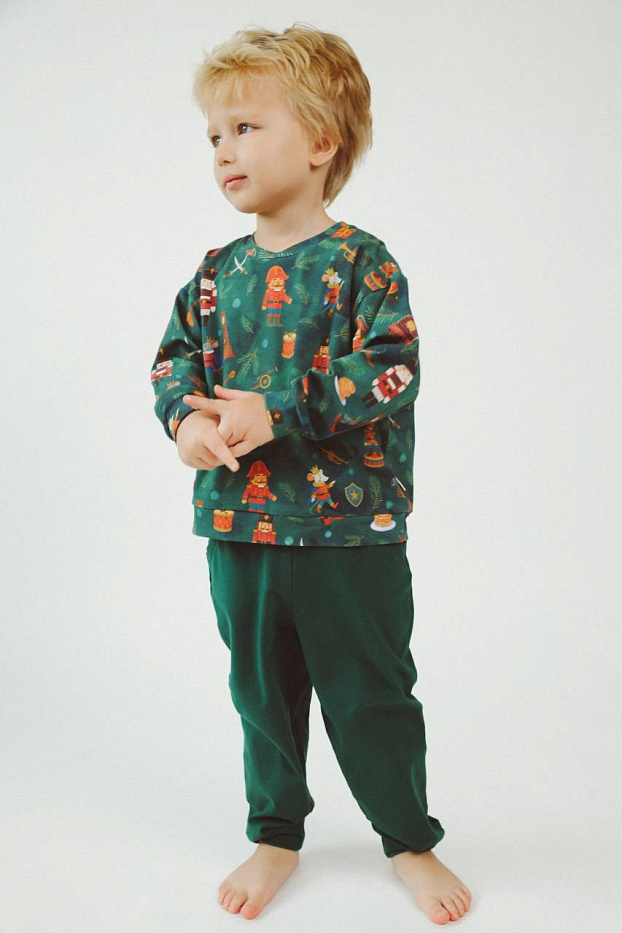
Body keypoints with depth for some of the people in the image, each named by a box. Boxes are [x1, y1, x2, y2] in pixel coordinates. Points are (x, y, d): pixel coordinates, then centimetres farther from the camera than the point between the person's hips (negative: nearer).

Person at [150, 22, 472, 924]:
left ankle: (411, 841, 31)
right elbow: (175, 359, 10)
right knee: (262, 691, 17)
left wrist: (277, 412, -24)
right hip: (239, 523, 5)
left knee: (372, 696, 8)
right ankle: (275, 836, 38)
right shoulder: (219, 269, 7)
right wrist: (188, 419, -12)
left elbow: (389, 375, -17)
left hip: (349, 526, -4)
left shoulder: (360, 261, -9)